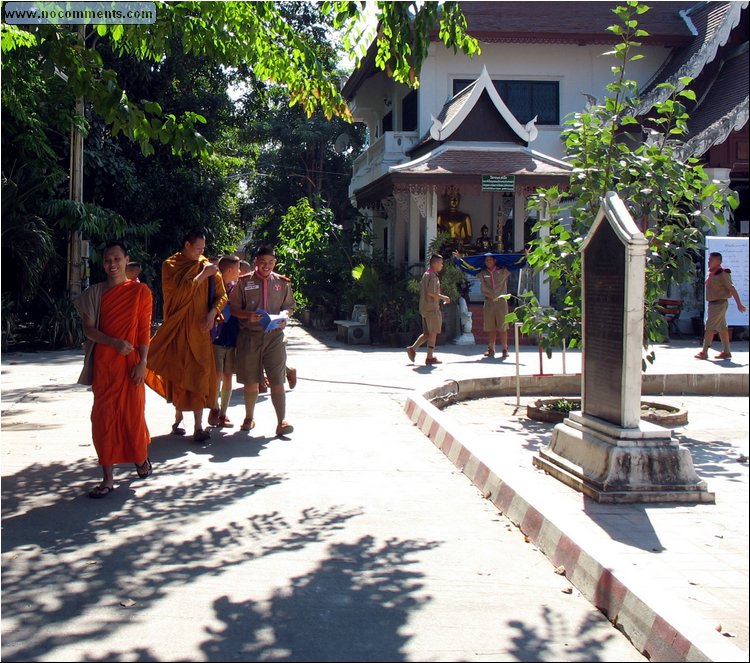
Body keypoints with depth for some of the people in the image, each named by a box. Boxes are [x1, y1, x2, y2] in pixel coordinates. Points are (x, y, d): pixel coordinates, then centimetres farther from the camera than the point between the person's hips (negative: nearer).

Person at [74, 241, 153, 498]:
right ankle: (108, 478, 6)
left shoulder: (140, 291, -1)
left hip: (131, 363, -2)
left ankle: (140, 458, 34)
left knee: (133, 414, 5)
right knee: (103, 417, 0)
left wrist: (142, 362, -9)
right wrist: (115, 343, -16)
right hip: (103, 363, 2)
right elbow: (88, 329, 0)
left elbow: (145, 330, -2)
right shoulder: (93, 293, 5)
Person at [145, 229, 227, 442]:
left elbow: (221, 295, 7)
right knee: (176, 374, 3)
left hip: (199, 329, 1)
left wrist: (212, 313, -9)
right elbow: (180, 290, -14)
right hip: (177, 328, -1)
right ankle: (178, 418, 16)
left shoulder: (207, 266, 8)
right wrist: (202, 275, -13)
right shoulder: (170, 265, 2)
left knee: (199, 374, -5)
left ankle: (199, 427, -7)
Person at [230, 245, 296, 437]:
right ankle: (249, 418, 24)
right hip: (250, 336, 0)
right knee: (250, 381, 7)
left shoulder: (282, 283, 10)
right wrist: (248, 315, -15)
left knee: (277, 381, -6)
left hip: (275, 336, 0)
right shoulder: (244, 282, 4)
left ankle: (281, 421, -8)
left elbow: (289, 306, 16)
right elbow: (233, 308, 4)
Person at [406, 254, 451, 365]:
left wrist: (439, 297, 19)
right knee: (433, 333, -2)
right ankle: (430, 358, 1)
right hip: (431, 307, -9)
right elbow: (431, 292, -23)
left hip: (424, 308, 9)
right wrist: (443, 297, -11)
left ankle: (413, 348, 6)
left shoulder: (426, 275, 16)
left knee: (427, 333, 15)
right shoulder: (433, 276, -14)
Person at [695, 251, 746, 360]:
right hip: (713, 304, 9)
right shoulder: (712, 274, 12)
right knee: (722, 328, 11)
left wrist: (739, 304, -18)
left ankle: (704, 352, -8)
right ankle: (726, 352, 16)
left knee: (710, 327, -10)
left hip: (719, 304, -9)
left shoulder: (722, 274, -14)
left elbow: (732, 289, -16)